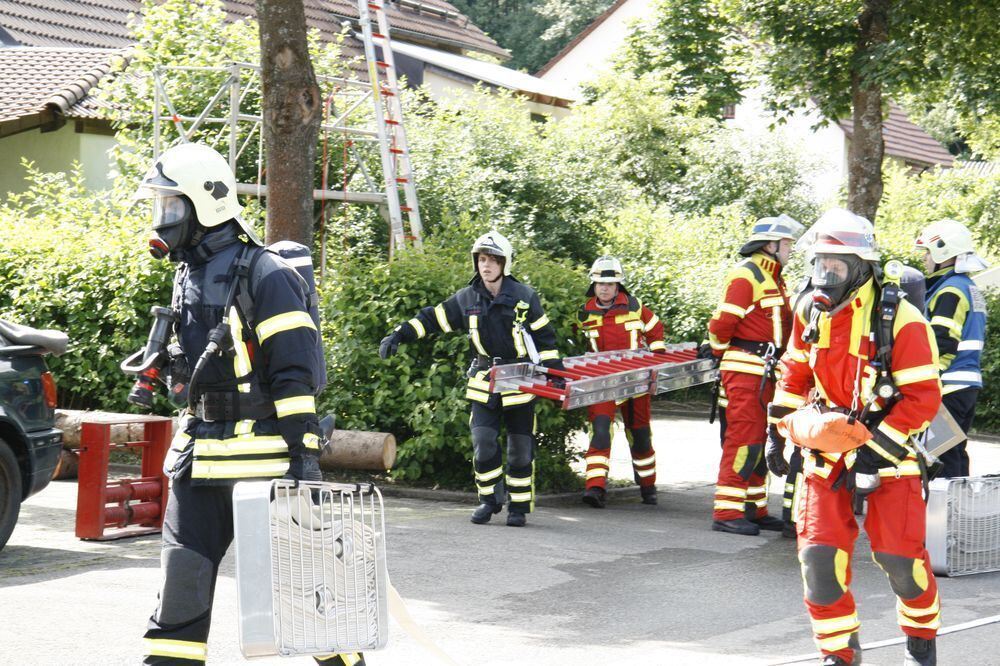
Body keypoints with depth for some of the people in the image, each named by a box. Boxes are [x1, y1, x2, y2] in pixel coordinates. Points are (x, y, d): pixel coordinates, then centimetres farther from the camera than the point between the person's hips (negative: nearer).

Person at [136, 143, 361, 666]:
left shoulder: (261, 274, -14)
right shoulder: (188, 275, 13)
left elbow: (298, 370, -17)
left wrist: (304, 449, -20)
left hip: (262, 451, -7)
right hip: (201, 454, 8)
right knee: (184, 568, 6)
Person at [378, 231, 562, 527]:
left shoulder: (524, 297, -3)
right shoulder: (466, 299, 3)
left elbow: (544, 338, 3)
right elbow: (432, 319, 6)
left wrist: (555, 373, 0)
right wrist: (399, 335, -5)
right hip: (484, 382, 2)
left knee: (520, 447, 2)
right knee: (483, 443, -9)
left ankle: (518, 506, 14)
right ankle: (490, 499, 9)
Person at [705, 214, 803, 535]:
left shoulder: (773, 279, 20)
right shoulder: (746, 275, -11)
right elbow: (722, 322, -15)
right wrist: (722, 353, -2)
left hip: (765, 373, 10)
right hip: (745, 371, -10)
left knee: (760, 442, 13)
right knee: (743, 439, -11)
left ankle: (754, 509, 21)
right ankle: (727, 512, -9)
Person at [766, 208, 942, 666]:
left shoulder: (899, 318, -17)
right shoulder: (810, 312, 1)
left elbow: (923, 399, -17)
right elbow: (793, 376, 16)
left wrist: (873, 452, -20)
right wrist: (775, 432, 13)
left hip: (886, 450, -4)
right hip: (826, 447, 4)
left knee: (898, 553, -2)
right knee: (819, 554, -3)